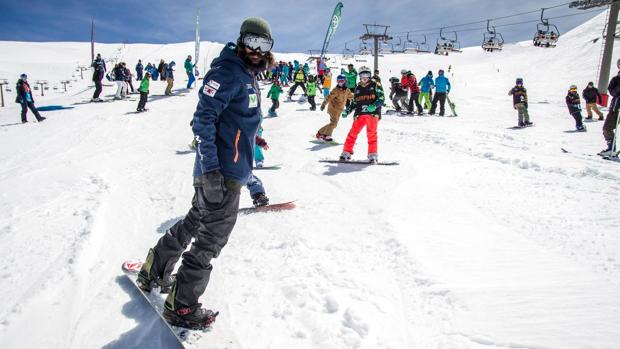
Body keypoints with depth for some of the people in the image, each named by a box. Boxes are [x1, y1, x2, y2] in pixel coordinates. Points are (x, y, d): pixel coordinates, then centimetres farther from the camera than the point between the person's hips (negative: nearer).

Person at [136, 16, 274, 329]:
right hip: (222, 173, -10)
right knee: (211, 239, 0)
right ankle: (181, 307, 15)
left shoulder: (248, 76, 16)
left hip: (230, 171, 10)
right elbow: (203, 117, -21)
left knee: (194, 223, 21)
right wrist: (211, 168, -25)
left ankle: (153, 273, 39)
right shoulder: (228, 72, -15)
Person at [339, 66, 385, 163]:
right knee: (353, 133, -3)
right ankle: (346, 152, 6)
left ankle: (373, 155, 0)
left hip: (373, 113, -3)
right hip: (360, 114, 3)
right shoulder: (358, 88, 19)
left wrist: (374, 106, -19)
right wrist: (347, 111, 8)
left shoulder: (375, 85, 6)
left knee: (371, 134, -8)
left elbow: (381, 99, -1)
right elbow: (354, 103, 23)